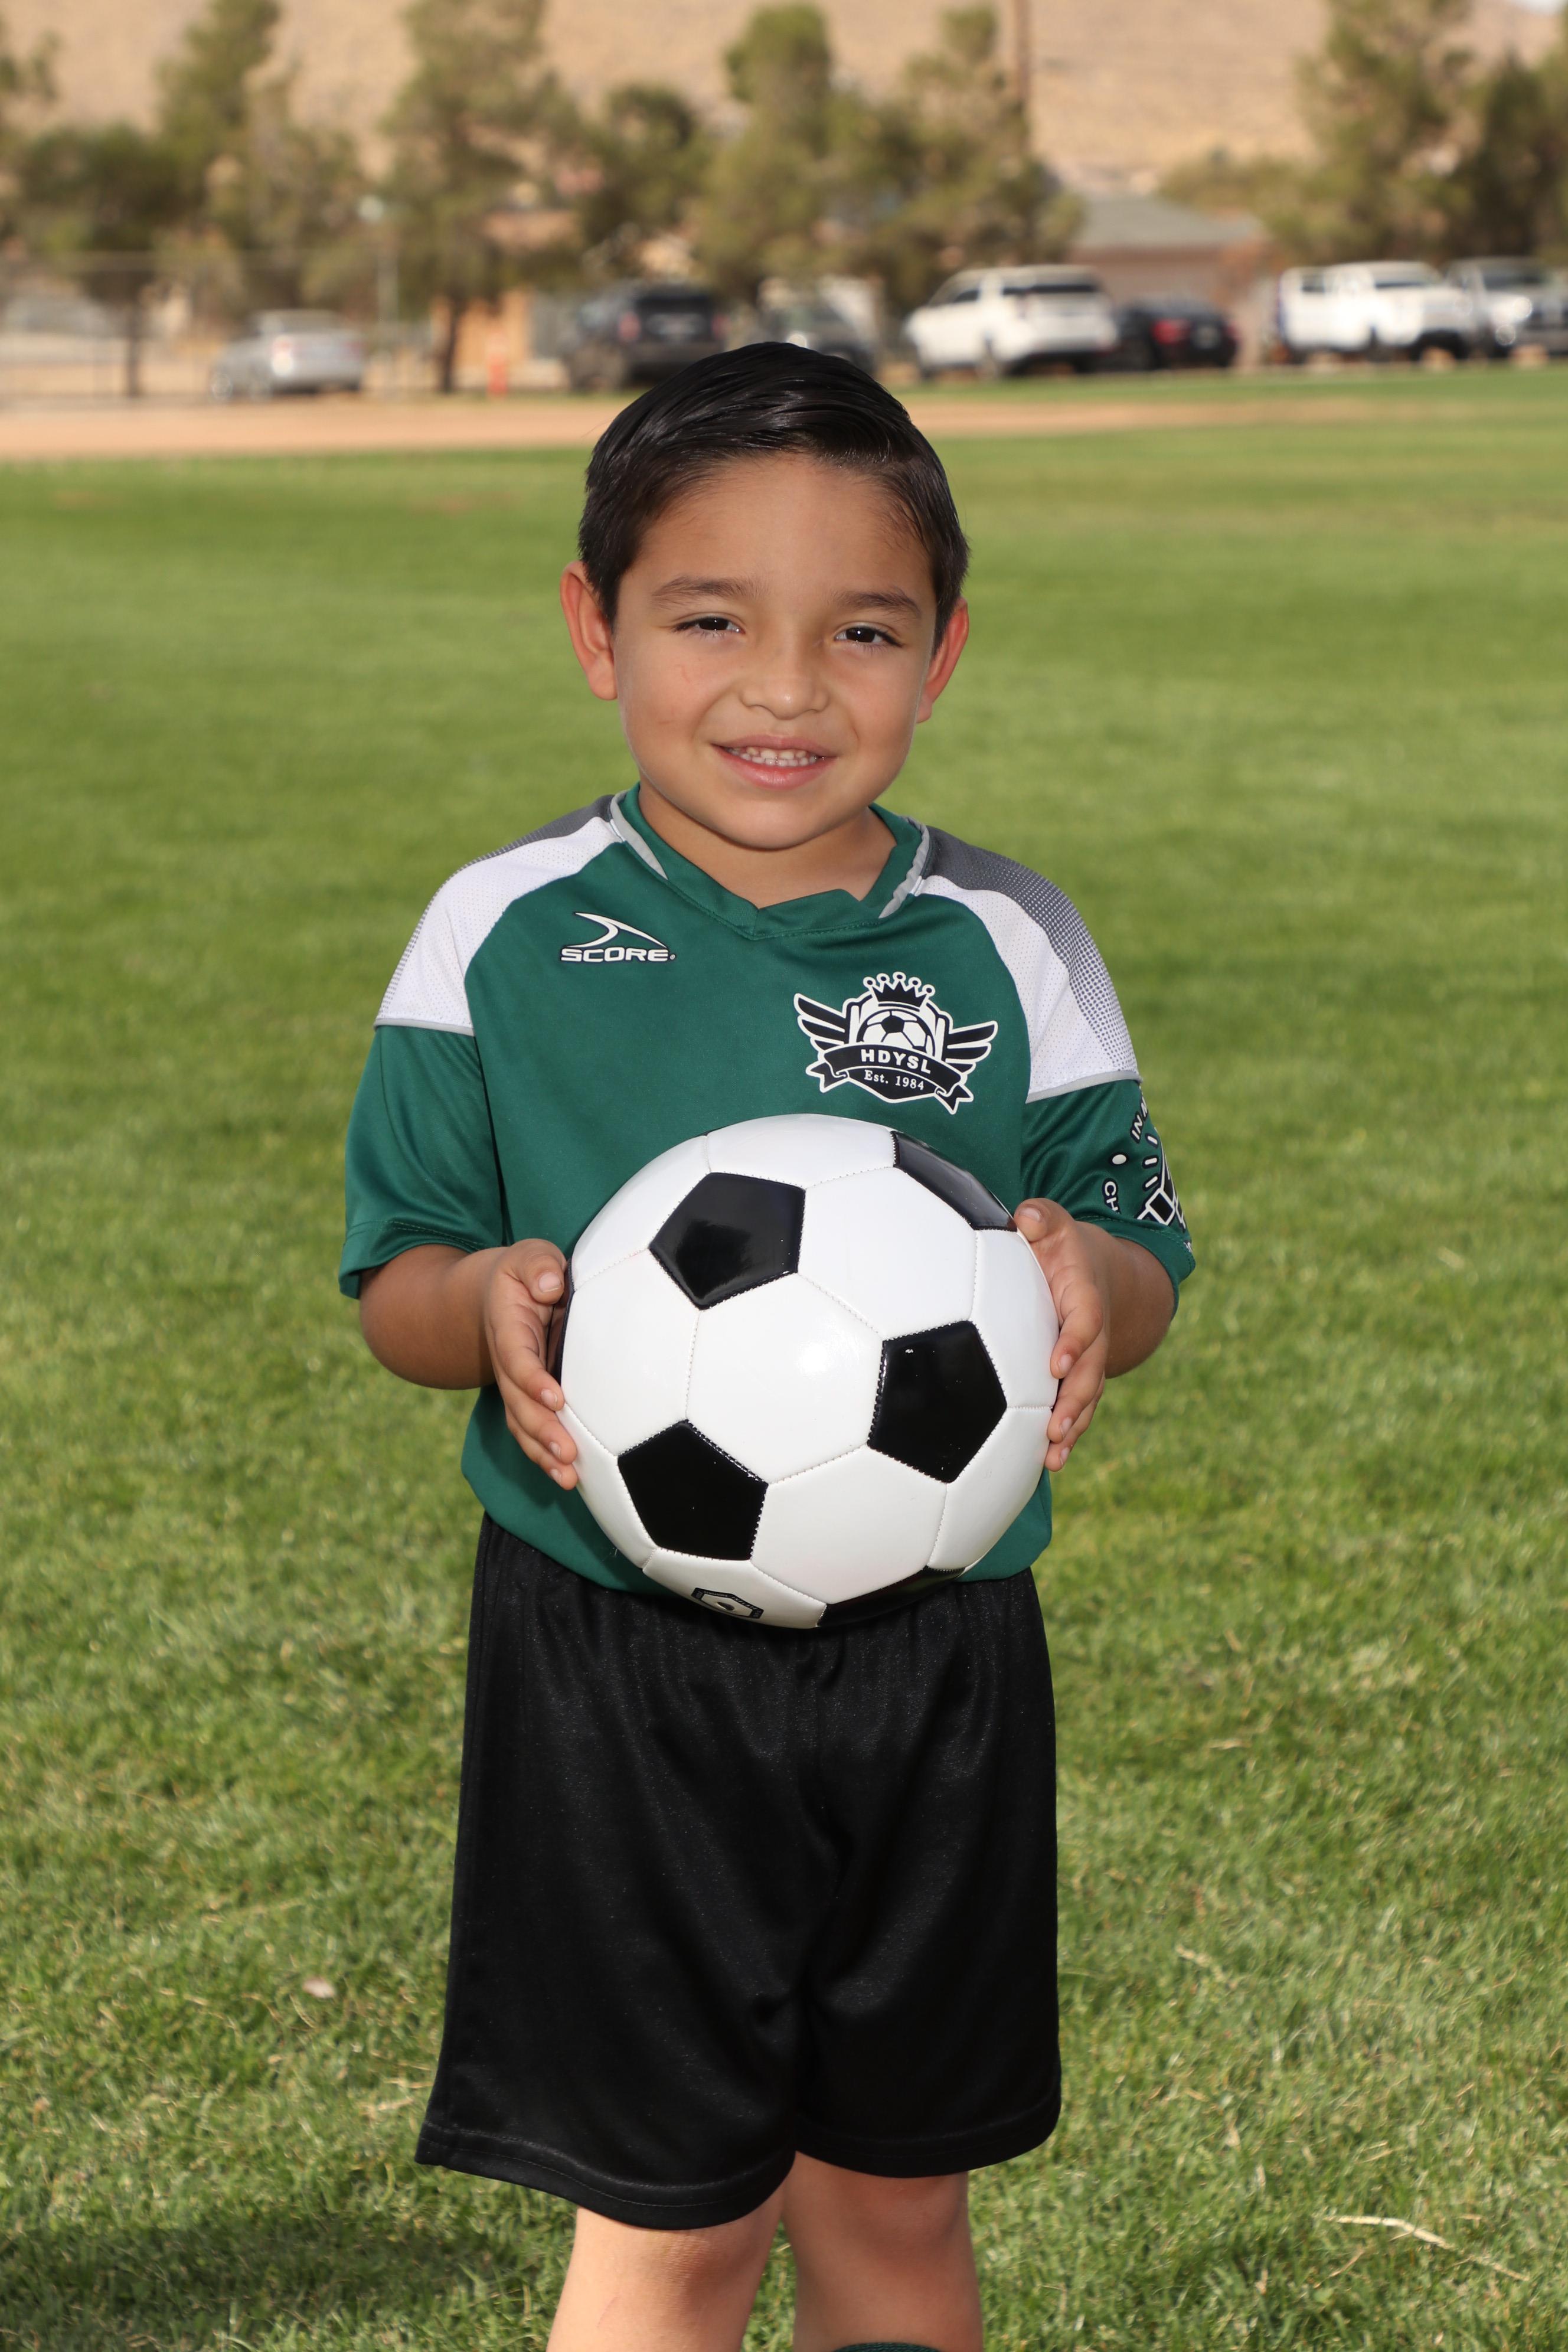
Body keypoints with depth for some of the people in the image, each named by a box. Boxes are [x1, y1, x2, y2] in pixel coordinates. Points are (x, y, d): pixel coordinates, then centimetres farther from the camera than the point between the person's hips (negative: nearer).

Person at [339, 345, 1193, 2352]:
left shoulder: (1006, 948, 1)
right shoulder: (504, 938, -4)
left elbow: (1145, 1258, 6)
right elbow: (391, 1274, 2)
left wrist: (1087, 1271, -17)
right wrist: (486, 1302, -21)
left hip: (932, 1661, 2)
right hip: (618, 1669, -2)